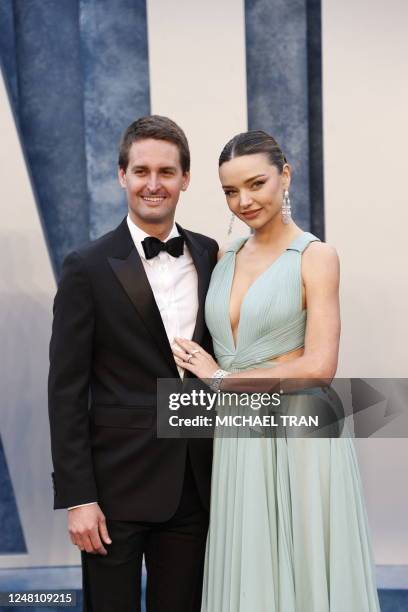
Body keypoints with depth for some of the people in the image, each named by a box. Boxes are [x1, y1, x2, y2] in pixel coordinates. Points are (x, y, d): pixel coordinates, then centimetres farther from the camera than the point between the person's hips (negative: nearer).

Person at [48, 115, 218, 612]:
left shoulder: (209, 255, 6)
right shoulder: (89, 268, -7)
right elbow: (66, 390, -8)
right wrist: (76, 497, -11)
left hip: (196, 482, 4)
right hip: (117, 482, -4)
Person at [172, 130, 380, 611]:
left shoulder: (316, 257, -8)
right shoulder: (225, 257, 10)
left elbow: (319, 367, -16)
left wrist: (221, 378, -9)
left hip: (299, 439, -5)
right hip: (236, 442, 6)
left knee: (304, 572, 4)